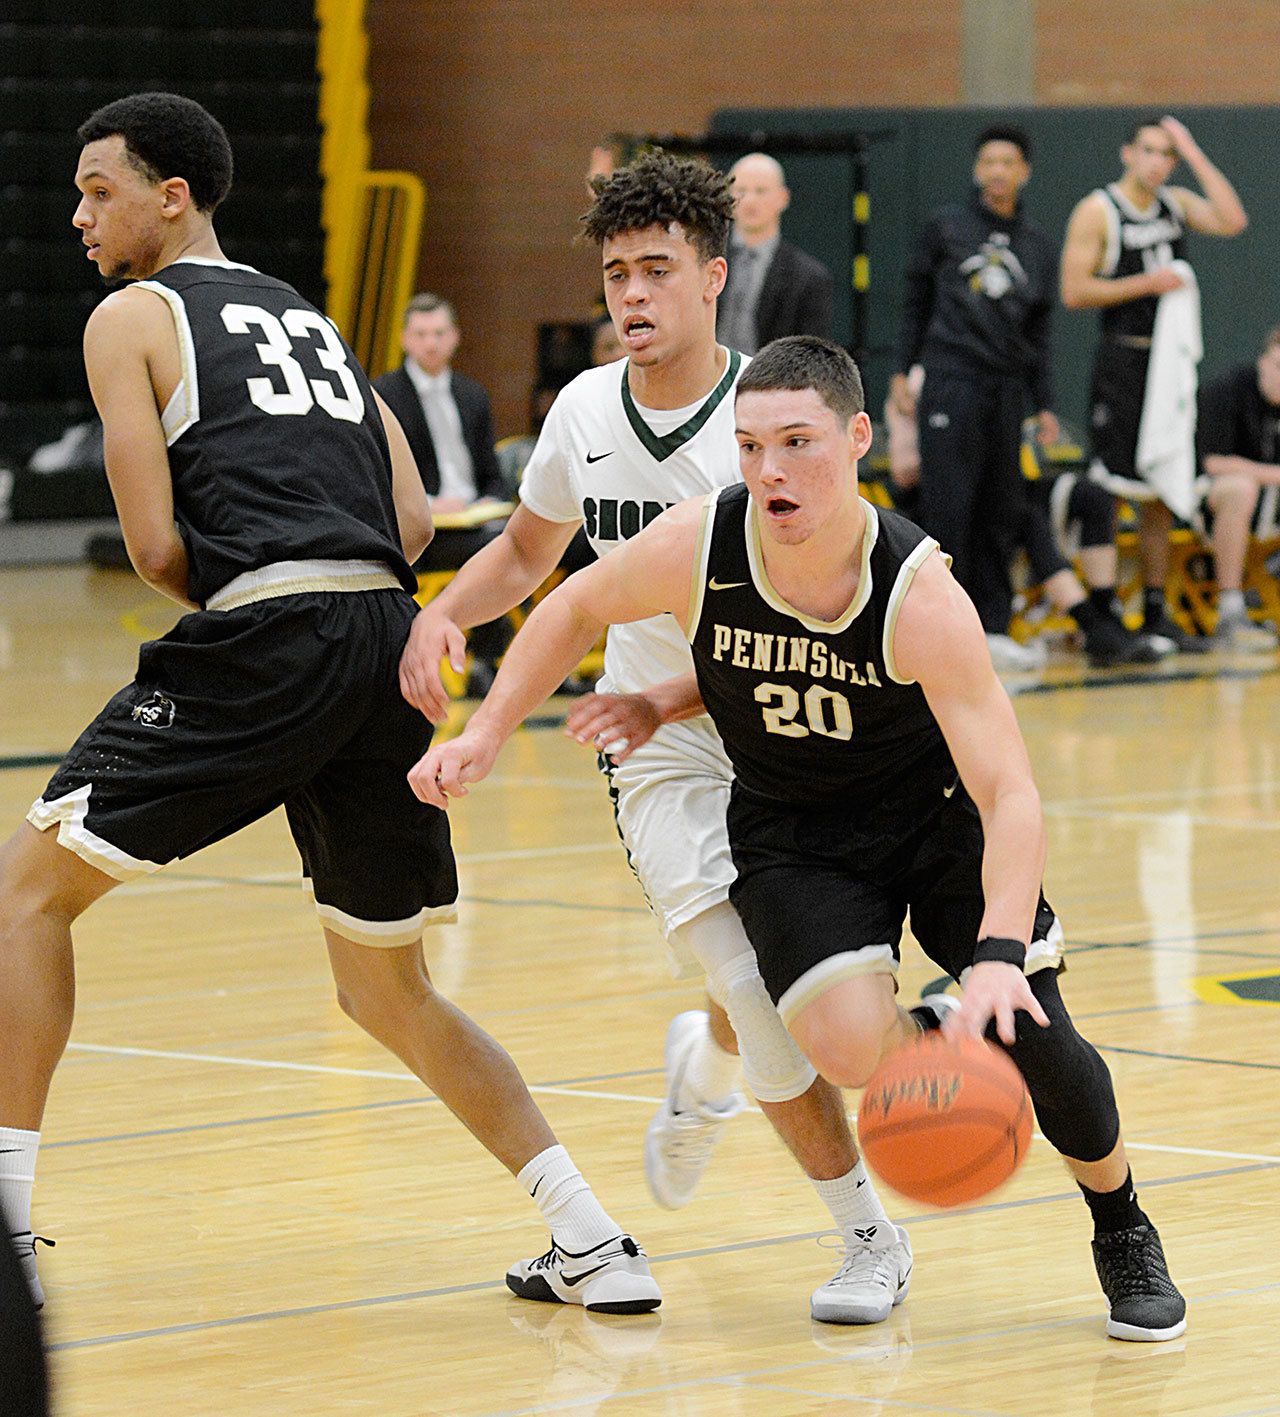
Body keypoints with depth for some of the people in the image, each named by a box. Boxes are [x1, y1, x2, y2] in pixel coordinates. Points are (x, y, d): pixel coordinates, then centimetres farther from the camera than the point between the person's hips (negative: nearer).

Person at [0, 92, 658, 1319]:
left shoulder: (132, 318, 7)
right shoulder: (306, 315, 28)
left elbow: (155, 547, -2)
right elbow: (412, 519, 19)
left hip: (263, 634, -7)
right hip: (389, 641, 7)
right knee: (390, 992, 19)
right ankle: (592, 1245, 12)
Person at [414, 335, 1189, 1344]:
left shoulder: (919, 596, -31)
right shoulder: (695, 548, -24)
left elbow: (1010, 794, -35)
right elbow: (578, 609, 0)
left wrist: (998, 950, -49)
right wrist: (487, 734, -6)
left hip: (938, 812, -1)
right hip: (791, 831, 1)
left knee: (1027, 1027, -12)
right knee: (850, 1045, -24)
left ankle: (1124, 1231, 17)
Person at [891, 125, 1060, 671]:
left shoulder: (1039, 246, 14)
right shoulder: (946, 227, 5)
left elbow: (1039, 333, 17)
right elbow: (916, 303, 8)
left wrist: (1045, 405, 12)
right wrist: (901, 372, 1)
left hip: (1007, 389, 4)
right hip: (950, 378, -4)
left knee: (1001, 512, 3)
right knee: (947, 507, -8)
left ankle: (993, 626, 8)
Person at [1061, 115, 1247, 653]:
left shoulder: (1176, 204, 10)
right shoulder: (1097, 211, -7)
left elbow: (1232, 221, -6)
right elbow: (1074, 291, -12)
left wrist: (1194, 154, -6)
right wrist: (1148, 283, -17)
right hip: (1122, 362, -6)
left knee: (1160, 492, 9)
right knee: (1111, 488, -7)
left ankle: (1155, 612, 14)